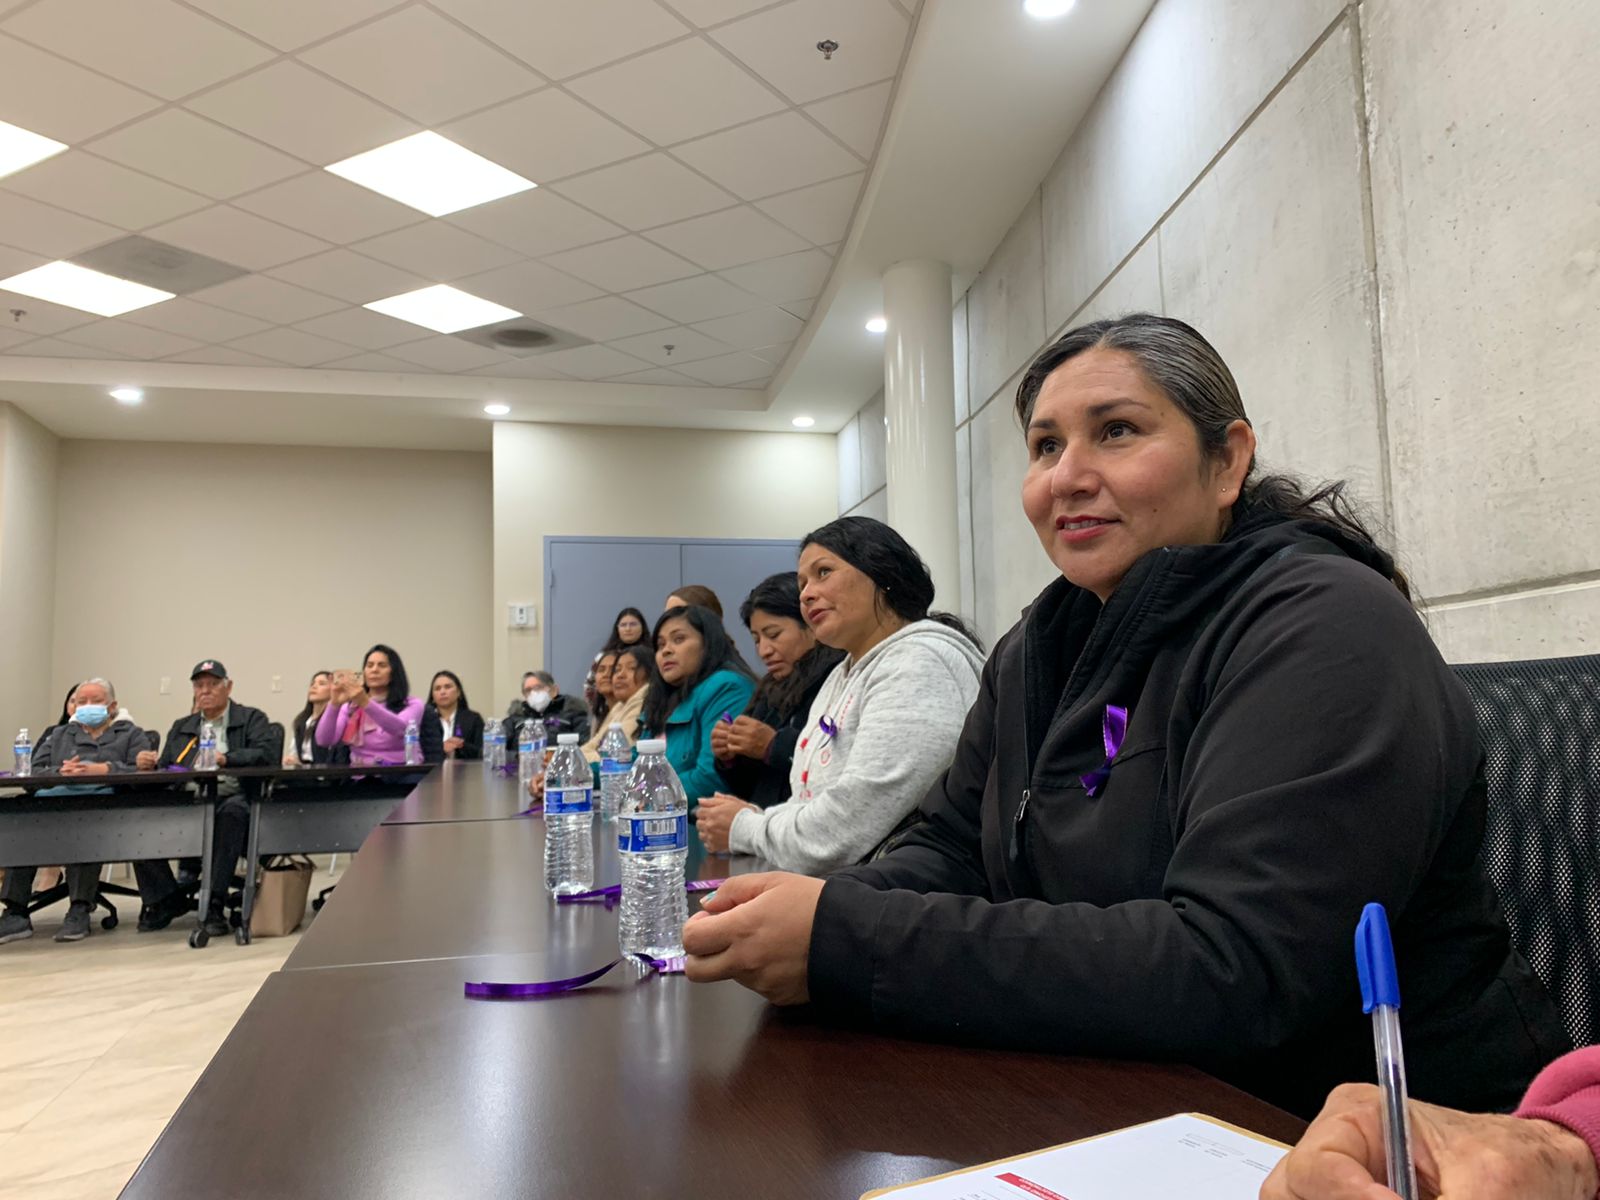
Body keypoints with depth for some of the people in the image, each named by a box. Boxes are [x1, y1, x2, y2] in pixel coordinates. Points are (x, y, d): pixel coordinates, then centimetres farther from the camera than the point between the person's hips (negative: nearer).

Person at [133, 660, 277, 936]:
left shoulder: (251, 719, 13)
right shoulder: (181, 727, 29)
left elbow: (267, 753, -6)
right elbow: (162, 771, 22)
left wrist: (225, 758, -18)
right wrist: (147, 765, 0)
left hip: (230, 800, -4)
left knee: (233, 810, -39)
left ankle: (214, 904, -30)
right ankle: (167, 900, -6)